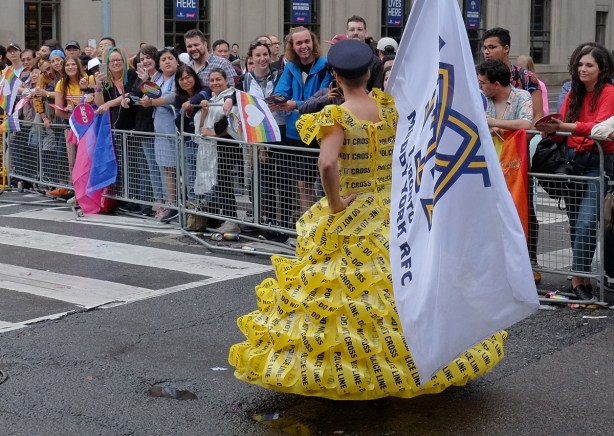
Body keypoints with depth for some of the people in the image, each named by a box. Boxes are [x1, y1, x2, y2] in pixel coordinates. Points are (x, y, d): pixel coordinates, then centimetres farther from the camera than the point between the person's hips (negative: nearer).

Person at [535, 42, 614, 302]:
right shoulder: (573, 93, 15)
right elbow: (562, 125, 8)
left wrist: (565, 126, -31)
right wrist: (550, 128, -15)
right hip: (572, 158, 6)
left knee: (585, 221, -15)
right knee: (574, 220, 7)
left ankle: (578, 278, -13)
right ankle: (582, 273, 16)